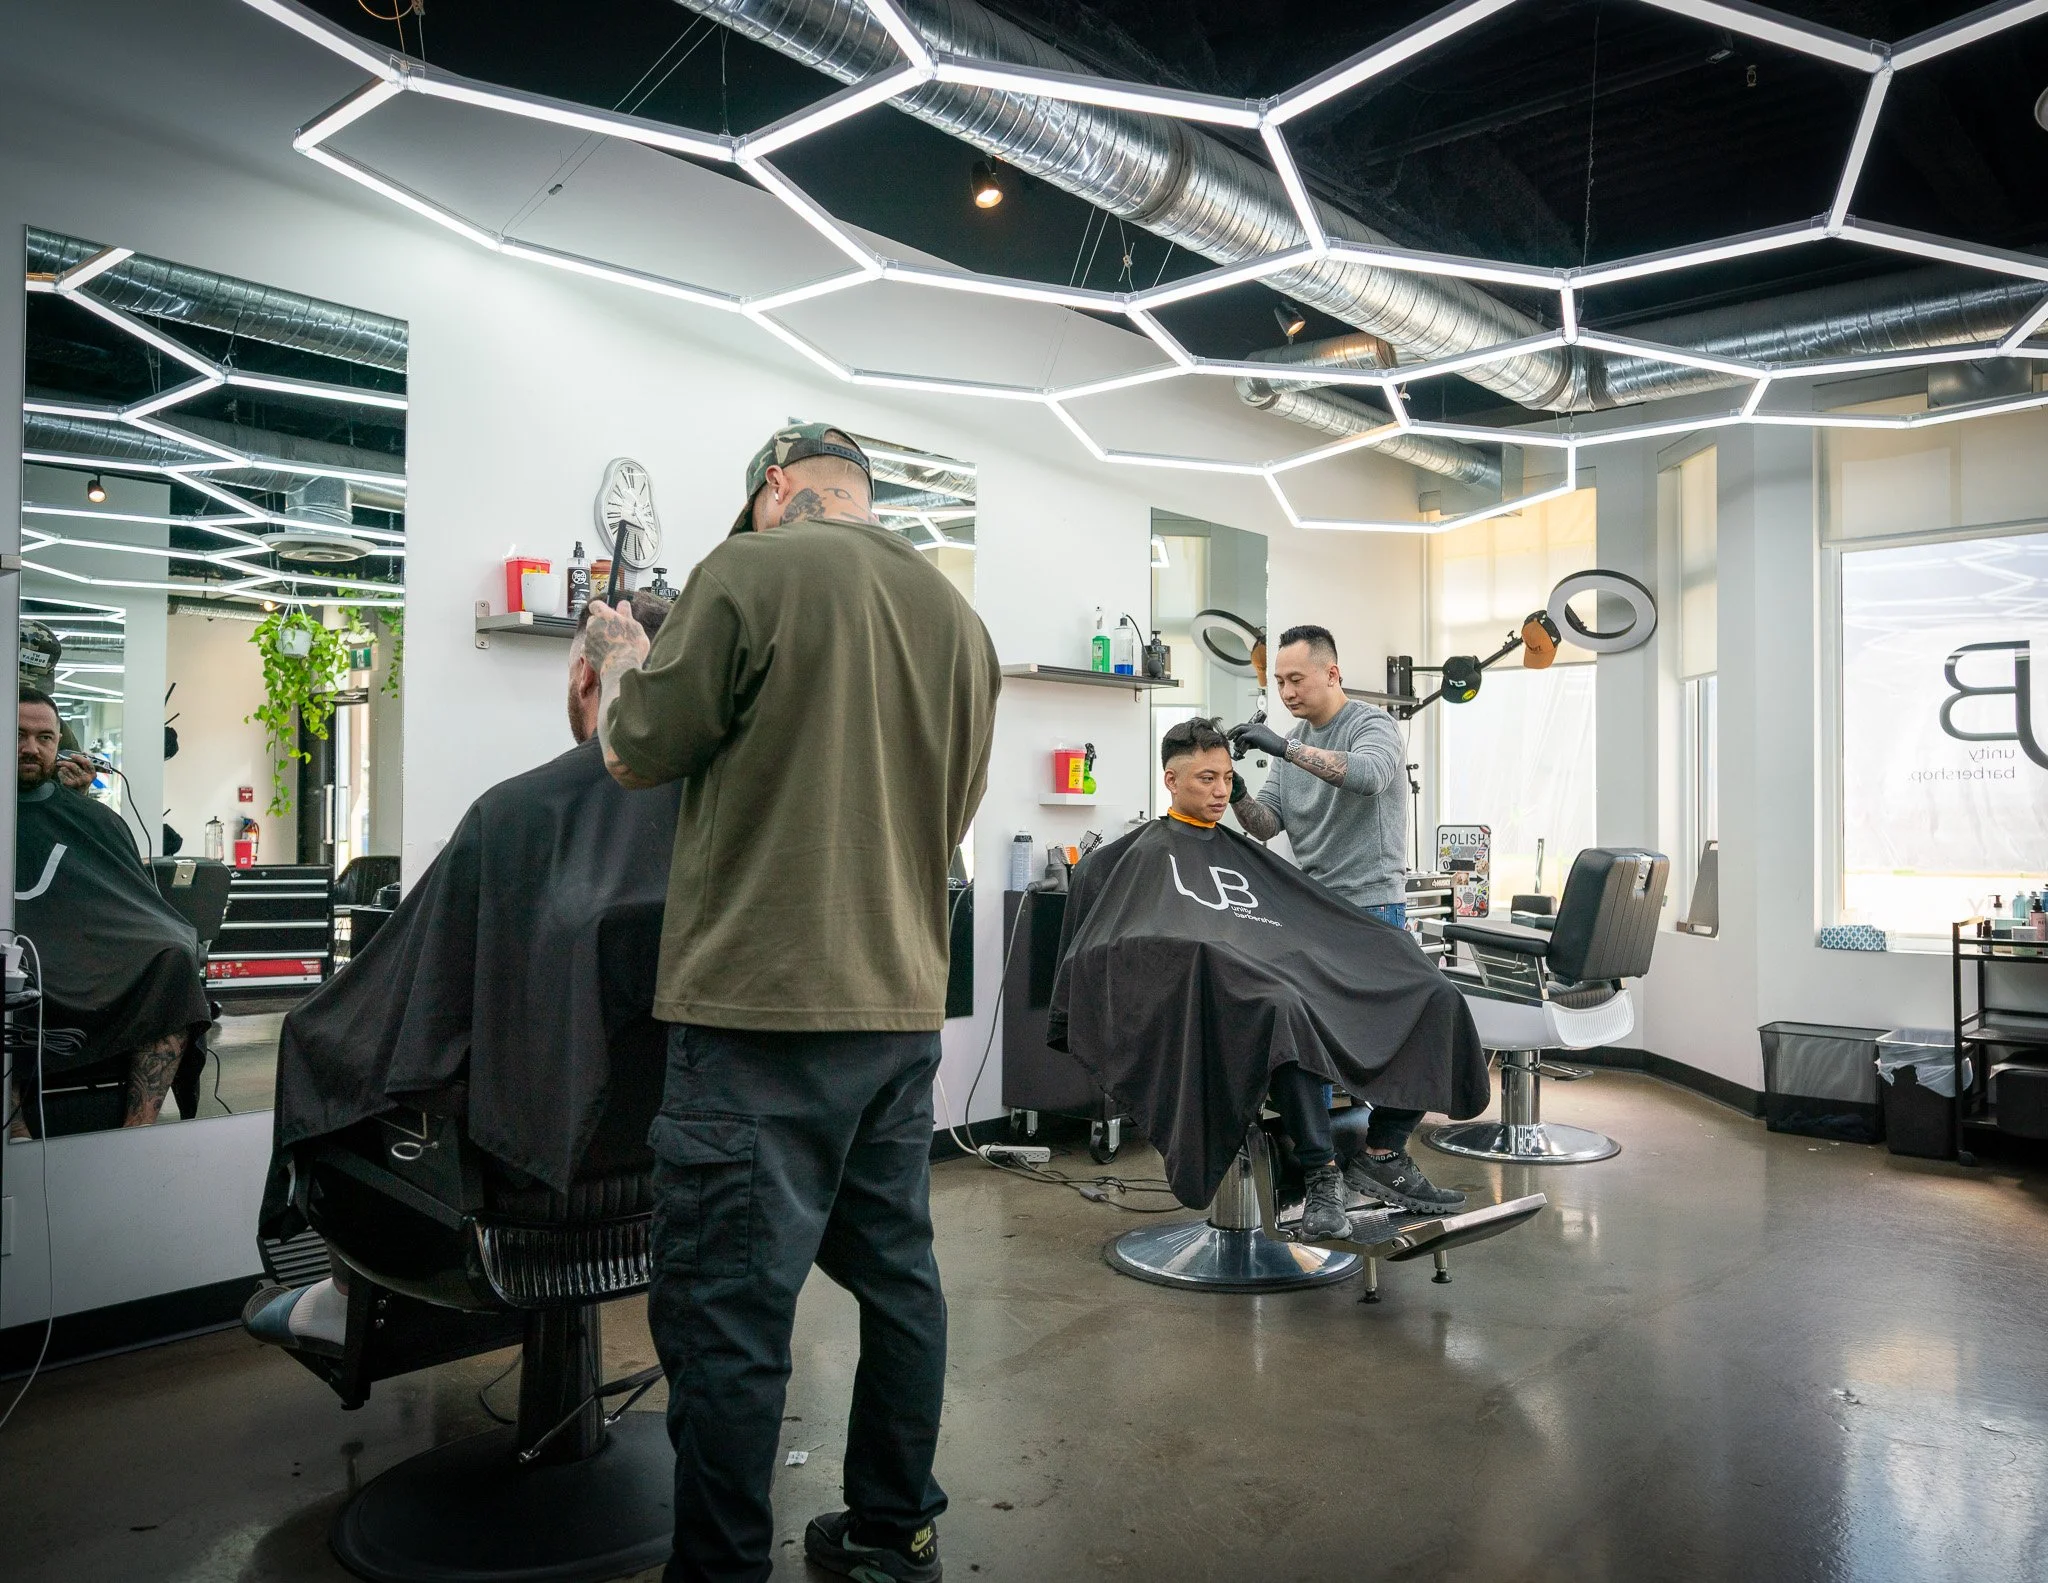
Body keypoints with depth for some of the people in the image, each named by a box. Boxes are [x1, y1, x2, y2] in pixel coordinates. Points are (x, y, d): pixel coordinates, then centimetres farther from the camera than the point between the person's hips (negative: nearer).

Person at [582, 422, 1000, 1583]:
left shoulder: (752, 574, -8)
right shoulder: (962, 616, 11)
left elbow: (639, 754, -2)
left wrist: (619, 660, 17)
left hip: (763, 1008, -7)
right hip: (904, 1007, 7)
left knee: (728, 1313, 2)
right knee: (897, 1277, 17)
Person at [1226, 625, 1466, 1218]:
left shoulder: (1371, 724, -3)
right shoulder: (1294, 746, 15)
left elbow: (1368, 774, -27)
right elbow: (1266, 825, 8)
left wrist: (1284, 748, -29)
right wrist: (1235, 792, -11)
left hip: (1371, 907, -3)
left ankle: (1383, 1152, 9)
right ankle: (1315, 1168, -1)